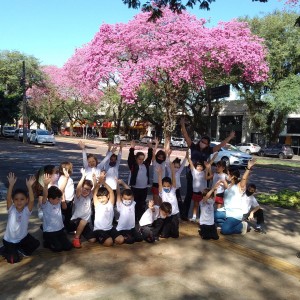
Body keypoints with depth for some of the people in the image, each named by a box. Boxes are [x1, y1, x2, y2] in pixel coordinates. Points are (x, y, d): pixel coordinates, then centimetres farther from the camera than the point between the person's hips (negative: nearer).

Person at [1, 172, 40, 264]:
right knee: (14, 260, -10)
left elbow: (32, 200, -32)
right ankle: (5, 250, 22)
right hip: (10, 240, -2)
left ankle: (20, 249, 14)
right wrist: (11, 185, -43)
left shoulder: (27, 210, -15)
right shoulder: (11, 209, -16)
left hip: (23, 237, 2)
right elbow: (8, 198, -32)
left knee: (35, 243, -14)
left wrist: (29, 186, -45)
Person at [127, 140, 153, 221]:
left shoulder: (146, 164, 7)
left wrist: (150, 148, -5)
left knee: (142, 204, 13)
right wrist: (132, 148, -28)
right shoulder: (133, 165, -6)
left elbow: (150, 157, 5)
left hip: (144, 188, 4)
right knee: (135, 204, 4)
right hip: (135, 188, -4)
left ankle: (141, 219, 24)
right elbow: (130, 157, -18)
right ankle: (134, 219, 13)